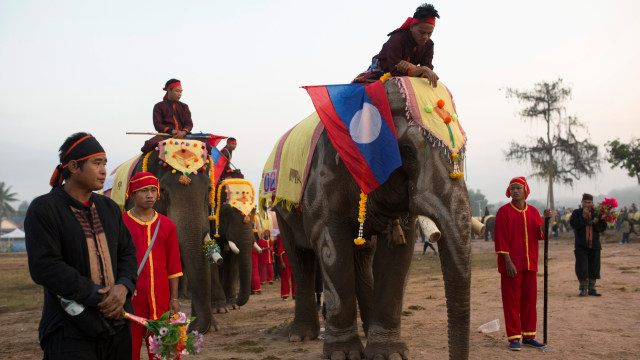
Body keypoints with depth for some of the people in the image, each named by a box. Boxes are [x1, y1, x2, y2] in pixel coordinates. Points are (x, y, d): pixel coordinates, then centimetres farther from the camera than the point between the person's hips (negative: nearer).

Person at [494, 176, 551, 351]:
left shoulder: (533, 212, 10)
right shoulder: (504, 211, -4)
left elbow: (541, 235, 3)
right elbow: (501, 238, -9)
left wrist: (546, 219, -15)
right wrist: (508, 261, -16)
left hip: (530, 264, 5)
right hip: (511, 264, -5)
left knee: (529, 299, 9)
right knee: (512, 301, -2)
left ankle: (528, 336, 19)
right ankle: (514, 338, 4)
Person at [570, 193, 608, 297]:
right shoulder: (576, 213, 5)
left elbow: (603, 228, 4)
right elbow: (573, 224, -10)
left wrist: (596, 223, -16)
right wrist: (583, 217, -16)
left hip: (594, 245, 2)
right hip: (581, 246, -2)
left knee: (594, 268, 5)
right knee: (582, 268, -7)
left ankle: (591, 289, 16)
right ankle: (583, 288, 5)